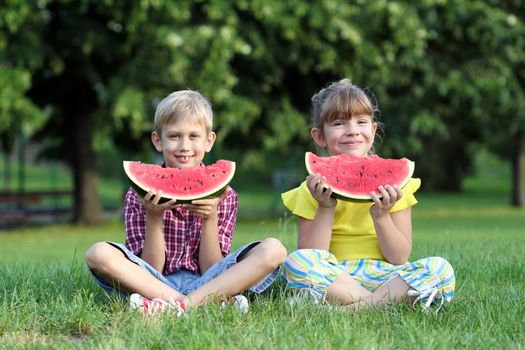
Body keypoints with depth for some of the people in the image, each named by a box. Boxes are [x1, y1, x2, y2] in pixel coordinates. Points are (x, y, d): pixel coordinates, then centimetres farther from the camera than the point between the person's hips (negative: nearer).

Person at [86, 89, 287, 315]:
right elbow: (151, 270, -2)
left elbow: (213, 271, -1)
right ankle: (213, 304, -30)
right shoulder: (140, 195, 3)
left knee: (273, 250, -22)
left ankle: (180, 305, -33)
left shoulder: (223, 195, 5)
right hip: (156, 285, -1)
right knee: (98, 254, -28)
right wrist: (153, 218, -15)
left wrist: (210, 218, -15)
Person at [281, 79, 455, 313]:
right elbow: (310, 265, -6)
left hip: (383, 275, 1)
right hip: (334, 278, -1)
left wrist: (381, 216, -16)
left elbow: (400, 259, -1)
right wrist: (325, 208, -14)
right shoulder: (315, 187, 1)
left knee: (441, 269, -26)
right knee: (295, 262, -32)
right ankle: (390, 300, -28)